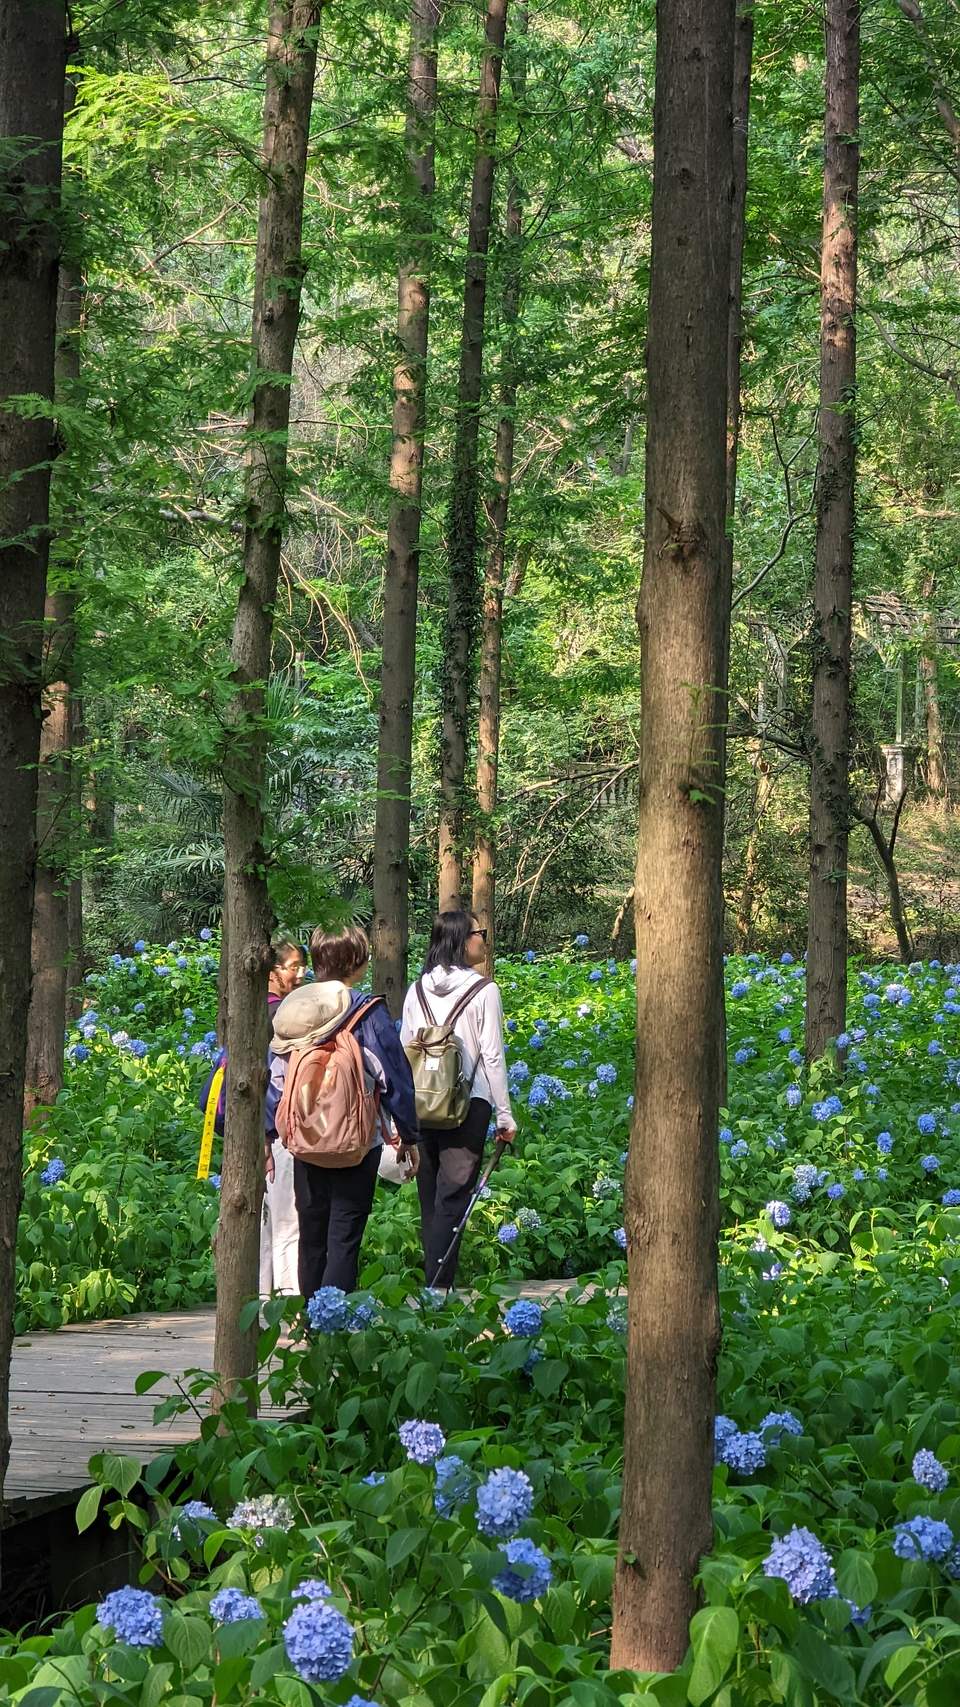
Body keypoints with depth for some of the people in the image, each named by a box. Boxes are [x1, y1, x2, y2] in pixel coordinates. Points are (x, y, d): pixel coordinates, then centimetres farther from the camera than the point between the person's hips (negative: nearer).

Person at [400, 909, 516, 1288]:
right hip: (468, 1105, -4)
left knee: (429, 1200, 12)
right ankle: (438, 1286, -11)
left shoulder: (417, 991, 6)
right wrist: (505, 1115, 1)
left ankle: (431, 1284, 16)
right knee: (452, 1200, -5)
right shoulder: (484, 991, -6)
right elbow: (492, 1058, -6)